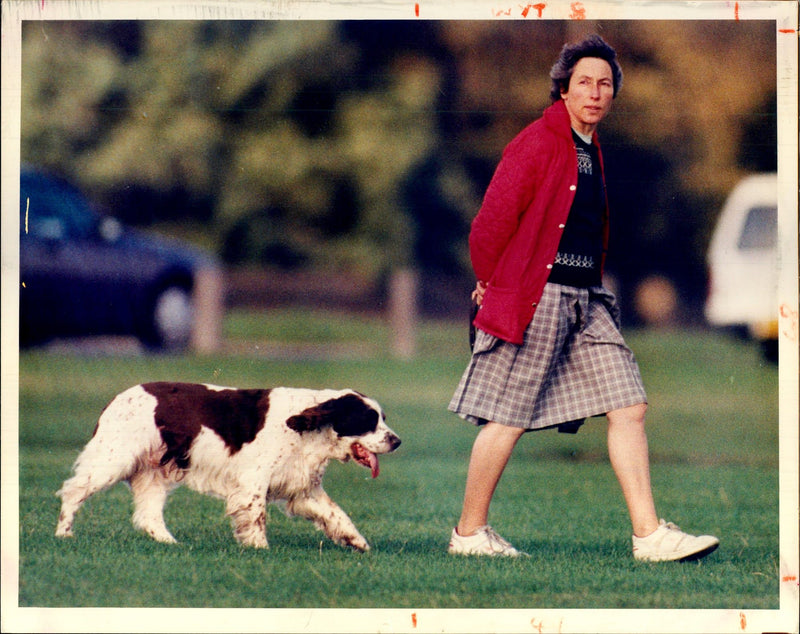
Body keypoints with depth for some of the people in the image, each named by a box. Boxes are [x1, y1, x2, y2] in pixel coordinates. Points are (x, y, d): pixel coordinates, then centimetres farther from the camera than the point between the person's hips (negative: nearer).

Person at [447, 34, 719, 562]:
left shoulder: (593, 152, 16)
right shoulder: (537, 144, -10)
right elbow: (491, 224, -10)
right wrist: (495, 286, 4)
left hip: (586, 300, 8)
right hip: (536, 296, -8)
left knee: (629, 406, -1)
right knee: (508, 418, -3)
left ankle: (649, 533, -2)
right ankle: (469, 533, 9)